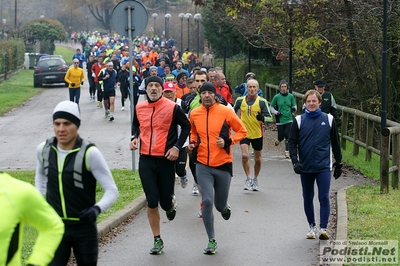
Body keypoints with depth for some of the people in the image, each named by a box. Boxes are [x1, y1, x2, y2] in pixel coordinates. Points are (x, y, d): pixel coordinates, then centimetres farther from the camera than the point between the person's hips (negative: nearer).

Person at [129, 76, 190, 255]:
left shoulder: (172, 108, -8)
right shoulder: (139, 108, 3)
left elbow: (186, 126, 4)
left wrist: (177, 147, -5)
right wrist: (134, 137, 2)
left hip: (166, 159, -2)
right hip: (146, 160, 2)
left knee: (165, 202, 3)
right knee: (152, 202, -1)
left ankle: (171, 203, 43)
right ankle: (157, 240, 11)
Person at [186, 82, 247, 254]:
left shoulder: (225, 112, -8)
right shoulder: (194, 114, 2)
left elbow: (242, 131, -1)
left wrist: (227, 141, -15)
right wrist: (192, 143, 2)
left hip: (223, 164, -1)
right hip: (203, 165, 1)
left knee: (219, 204, 8)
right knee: (207, 201, -11)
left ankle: (224, 207, 49)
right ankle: (211, 241, 2)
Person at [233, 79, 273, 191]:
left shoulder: (262, 101, -7)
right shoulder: (240, 100, -1)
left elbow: (269, 117, -10)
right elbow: (233, 112, 18)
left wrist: (263, 118, -30)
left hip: (257, 134, 0)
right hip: (244, 132, 0)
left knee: (258, 159, 10)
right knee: (244, 156, -18)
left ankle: (255, 179, 32)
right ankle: (248, 178, 1)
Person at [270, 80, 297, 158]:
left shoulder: (291, 96, 1)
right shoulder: (276, 97, -2)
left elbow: (294, 106, 9)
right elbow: (271, 107, 8)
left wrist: (294, 109, -14)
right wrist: (276, 112, -10)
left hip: (289, 119, 0)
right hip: (280, 120, 0)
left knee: (288, 136, -9)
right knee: (281, 136, 5)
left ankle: (287, 152, 2)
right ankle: (278, 140, 41)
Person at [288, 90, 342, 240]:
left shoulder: (329, 119, 3)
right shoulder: (299, 121, 3)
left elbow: (335, 143, 9)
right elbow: (292, 142, 1)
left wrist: (338, 164, 11)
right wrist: (295, 161, -14)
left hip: (323, 167, -2)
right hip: (305, 167, 2)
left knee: (324, 198, -9)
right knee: (308, 199, 10)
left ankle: (323, 228, -7)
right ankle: (312, 227, 22)